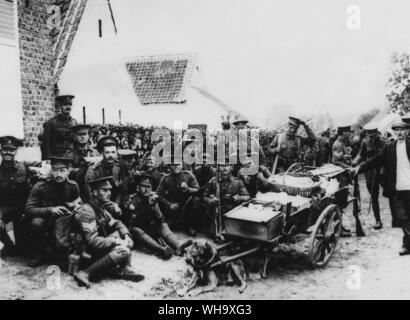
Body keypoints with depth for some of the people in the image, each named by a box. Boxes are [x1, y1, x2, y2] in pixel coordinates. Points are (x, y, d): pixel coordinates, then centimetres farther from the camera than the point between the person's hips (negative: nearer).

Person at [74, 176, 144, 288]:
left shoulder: (101, 208, 9)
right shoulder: (86, 211, -21)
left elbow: (116, 223, 15)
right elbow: (93, 241, -26)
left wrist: (126, 236, -6)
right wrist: (116, 242, -20)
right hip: (89, 253, -9)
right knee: (123, 251, -26)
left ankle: (124, 269, -9)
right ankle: (86, 273, -21)